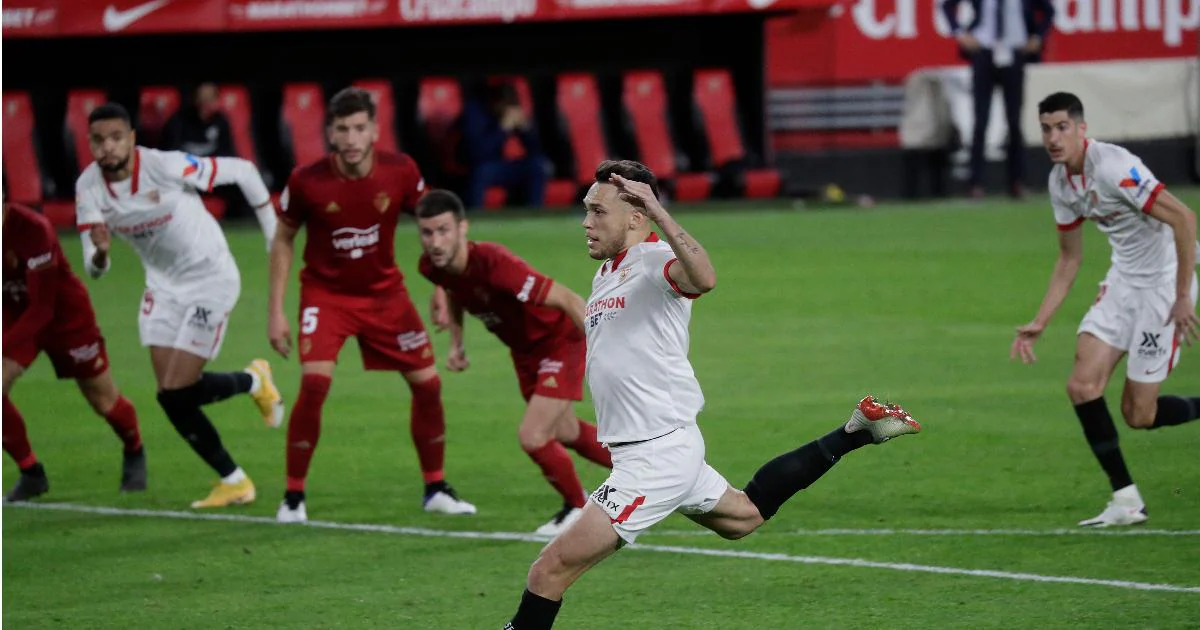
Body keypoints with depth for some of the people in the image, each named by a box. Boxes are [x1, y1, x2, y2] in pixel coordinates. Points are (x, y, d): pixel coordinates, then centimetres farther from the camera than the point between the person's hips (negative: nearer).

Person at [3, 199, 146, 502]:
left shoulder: (33, 229, -35)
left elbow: (41, 310, -33)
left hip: (66, 314, -4)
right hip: (15, 313, 5)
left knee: (105, 402, 7)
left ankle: (134, 454, 41)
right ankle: (31, 474, 2)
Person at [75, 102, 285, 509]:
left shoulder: (166, 167, -25)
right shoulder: (89, 188, -9)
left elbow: (243, 171, -15)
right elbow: (94, 270, -10)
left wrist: (275, 235, -9)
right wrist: (101, 252, -35)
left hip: (211, 278, -6)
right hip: (164, 285, 6)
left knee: (177, 393, -12)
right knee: (172, 397, 0)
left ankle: (254, 381, 18)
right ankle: (233, 480, 19)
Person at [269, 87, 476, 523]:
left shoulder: (400, 172, -15)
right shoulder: (307, 181, -19)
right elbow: (283, 241, -4)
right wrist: (276, 311, -7)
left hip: (385, 292, 3)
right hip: (326, 294, -3)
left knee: (427, 384, 2)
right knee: (315, 382, -22)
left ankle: (436, 489, 22)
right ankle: (293, 498, -8)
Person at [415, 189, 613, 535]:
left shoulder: (495, 264, -39)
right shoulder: (431, 266, -16)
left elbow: (569, 300, -35)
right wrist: (457, 343, 3)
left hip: (561, 341, -8)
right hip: (523, 348, 8)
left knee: (532, 437, -15)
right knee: (564, 433, 23)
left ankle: (578, 508, 13)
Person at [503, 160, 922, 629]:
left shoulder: (655, 260, -18)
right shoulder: (607, 274, 11)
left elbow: (703, 279, -43)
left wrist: (659, 213, -49)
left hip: (657, 454, -11)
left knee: (550, 570, -15)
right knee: (745, 515, 31)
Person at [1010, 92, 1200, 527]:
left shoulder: (1114, 168, -25)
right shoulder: (1060, 182, 3)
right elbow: (1070, 258, 15)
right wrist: (1039, 323, 10)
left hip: (1164, 283, -8)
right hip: (1123, 280, 8)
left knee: (1138, 414, -6)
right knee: (1083, 386, -6)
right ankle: (1126, 501, 3)